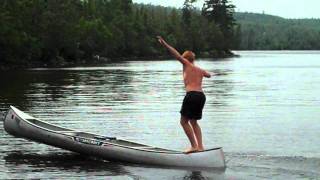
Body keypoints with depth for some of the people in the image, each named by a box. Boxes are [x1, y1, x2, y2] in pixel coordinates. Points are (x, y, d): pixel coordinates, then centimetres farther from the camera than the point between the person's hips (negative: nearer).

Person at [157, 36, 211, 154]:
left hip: (191, 95, -7)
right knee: (193, 122, 20)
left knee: (184, 121, 1)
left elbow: (177, 55, -5)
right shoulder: (200, 70, 22)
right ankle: (200, 146, 10)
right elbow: (209, 75, 43)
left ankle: (194, 146, -6)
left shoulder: (187, 64, 6)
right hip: (201, 96, 7)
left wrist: (165, 44, -7)